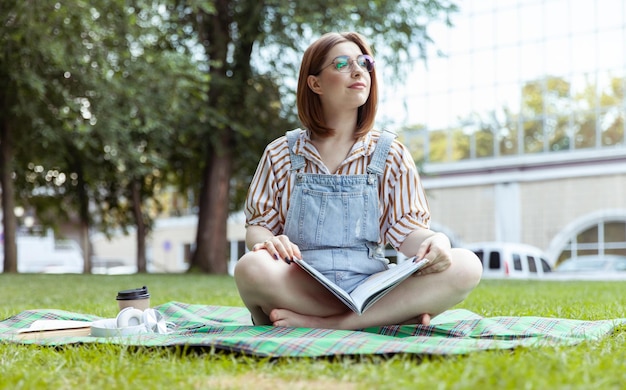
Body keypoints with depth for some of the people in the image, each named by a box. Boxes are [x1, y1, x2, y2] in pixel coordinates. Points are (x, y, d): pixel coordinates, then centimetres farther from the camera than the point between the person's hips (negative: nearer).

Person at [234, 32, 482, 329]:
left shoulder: (391, 155, 11)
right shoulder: (281, 154, 10)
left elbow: (406, 230, 5)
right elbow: (257, 225, 8)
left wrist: (434, 241, -19)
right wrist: (266, 241, -17)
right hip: (300, 288, -1)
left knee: (465, 266, -24)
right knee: (251, 268, -36)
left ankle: (319, 324, -26)